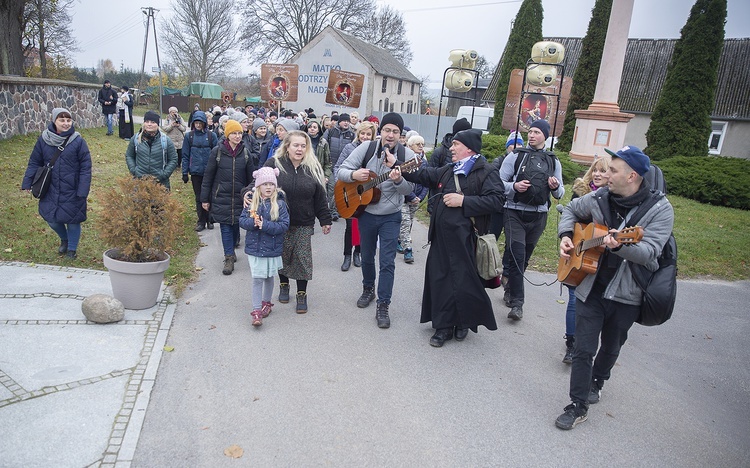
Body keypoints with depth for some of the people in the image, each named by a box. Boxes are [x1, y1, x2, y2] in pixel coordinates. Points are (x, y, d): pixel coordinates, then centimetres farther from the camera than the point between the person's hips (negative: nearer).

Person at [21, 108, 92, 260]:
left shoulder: (78, 141, -10)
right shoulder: (43, 139, 0)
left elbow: (86, 168, -9)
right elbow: (34, 163, 7)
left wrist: (83, 191, -13)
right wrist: (27, 183, 1)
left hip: (72, 192, -3)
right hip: (51, 190, 3)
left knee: (73, 221, 6)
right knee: (52, 219, 10)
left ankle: (72, 249, 28)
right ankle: (64, 239, 41)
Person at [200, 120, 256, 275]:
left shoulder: (245, 152, 2)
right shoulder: (217, 151, -5)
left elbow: (251, 177, 8)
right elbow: (208, 175, -1)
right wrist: (205, 198, -1)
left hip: (239, 197, 2)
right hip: (221, 196, -2)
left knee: (236, 224, 10)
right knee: (225, 226, -1)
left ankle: (231, 250, 33)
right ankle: (229, 257, 5)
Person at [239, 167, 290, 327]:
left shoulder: (280, 204, -9)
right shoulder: (251, 202, -1)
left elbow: (284, 225, -14)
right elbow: (242, 221, -1)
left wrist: (265, 225, -22)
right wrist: (253, 222, -22)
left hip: (272, 248, 0)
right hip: (254, 248, 0)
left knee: (269, 277, 17)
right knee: (257, 278, 0)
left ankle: (266, 303, 38)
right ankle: (256, 311, 5)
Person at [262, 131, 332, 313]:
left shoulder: (312, 168, 1)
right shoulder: (274, 164, -6)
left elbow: (320, 197, 4)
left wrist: (325, 220, 5)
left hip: (304, 224, 1)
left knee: (303, 258, 3)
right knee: (282, 255, 14)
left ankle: (302, 294, 18)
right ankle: (283, 285, 37)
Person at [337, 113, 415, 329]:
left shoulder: (407, 155, -10)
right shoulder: (366, 149, -7)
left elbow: (409, 189, -12)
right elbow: (342, 170, -6)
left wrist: (398, 180, -33)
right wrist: (354, 175, -28)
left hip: (391, 216, -2)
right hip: (366, 213, 2)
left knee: (387, 261, -3)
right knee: (367, 256, 17)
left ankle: (383, 305, 6)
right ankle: (368, 289, 41)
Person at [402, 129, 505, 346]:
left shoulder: (486, 172, -5)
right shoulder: (448, 171, 17)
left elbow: (496, 199, -16)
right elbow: (422, 175, 24)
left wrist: (463, 201, -18)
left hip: (465, 239, -7)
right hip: (441, 237, 7)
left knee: (464, 282, 0)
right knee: (439, 280, 9)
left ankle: (466, 322, 26)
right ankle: (444, 327, 23)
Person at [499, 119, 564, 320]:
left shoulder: (553, 162, 10)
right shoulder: (515, 156, 1)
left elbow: (560, 193, 12)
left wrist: (556, 187, -10)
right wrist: (514, 186, -21)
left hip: (539, 216, 4)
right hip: (515, 213, -3)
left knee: (524, 258, 13)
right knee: (516, 256, -12)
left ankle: (510, 292, 30)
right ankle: (517, 302, -9)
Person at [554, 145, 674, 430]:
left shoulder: (660, 209, -12)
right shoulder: (599, 198, -2)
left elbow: (650, 252, -24)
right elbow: (571, 210, 17)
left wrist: (619, 246, -42)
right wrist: (566, 235, 0)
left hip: (626, 294, -1)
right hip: (590, 288, 2)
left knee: (611, 348, 20)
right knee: (583, 349, 0)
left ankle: (595, 383, 47)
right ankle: (578, 406, 12)